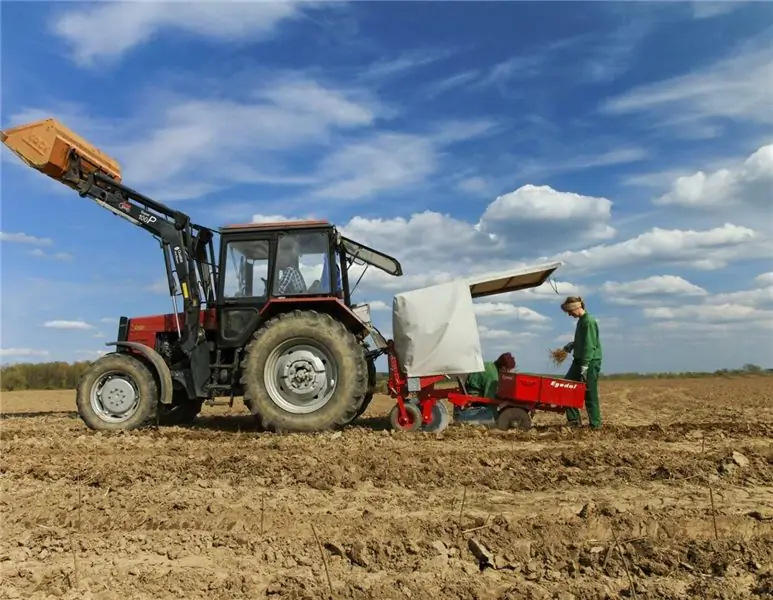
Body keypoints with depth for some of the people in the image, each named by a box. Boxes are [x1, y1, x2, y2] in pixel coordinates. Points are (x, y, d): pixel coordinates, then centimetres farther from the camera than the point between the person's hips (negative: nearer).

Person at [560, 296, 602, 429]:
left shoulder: (589, 321, -15)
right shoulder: (581, 320, 13)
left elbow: (589, 345, -20)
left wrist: (584, 367, -22)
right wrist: (573, 344, 9)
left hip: (590, 362, -9)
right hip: (579, 360, 10)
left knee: (590, 394, -3)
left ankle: (595, 424, 8)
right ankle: (573, 419, 9)